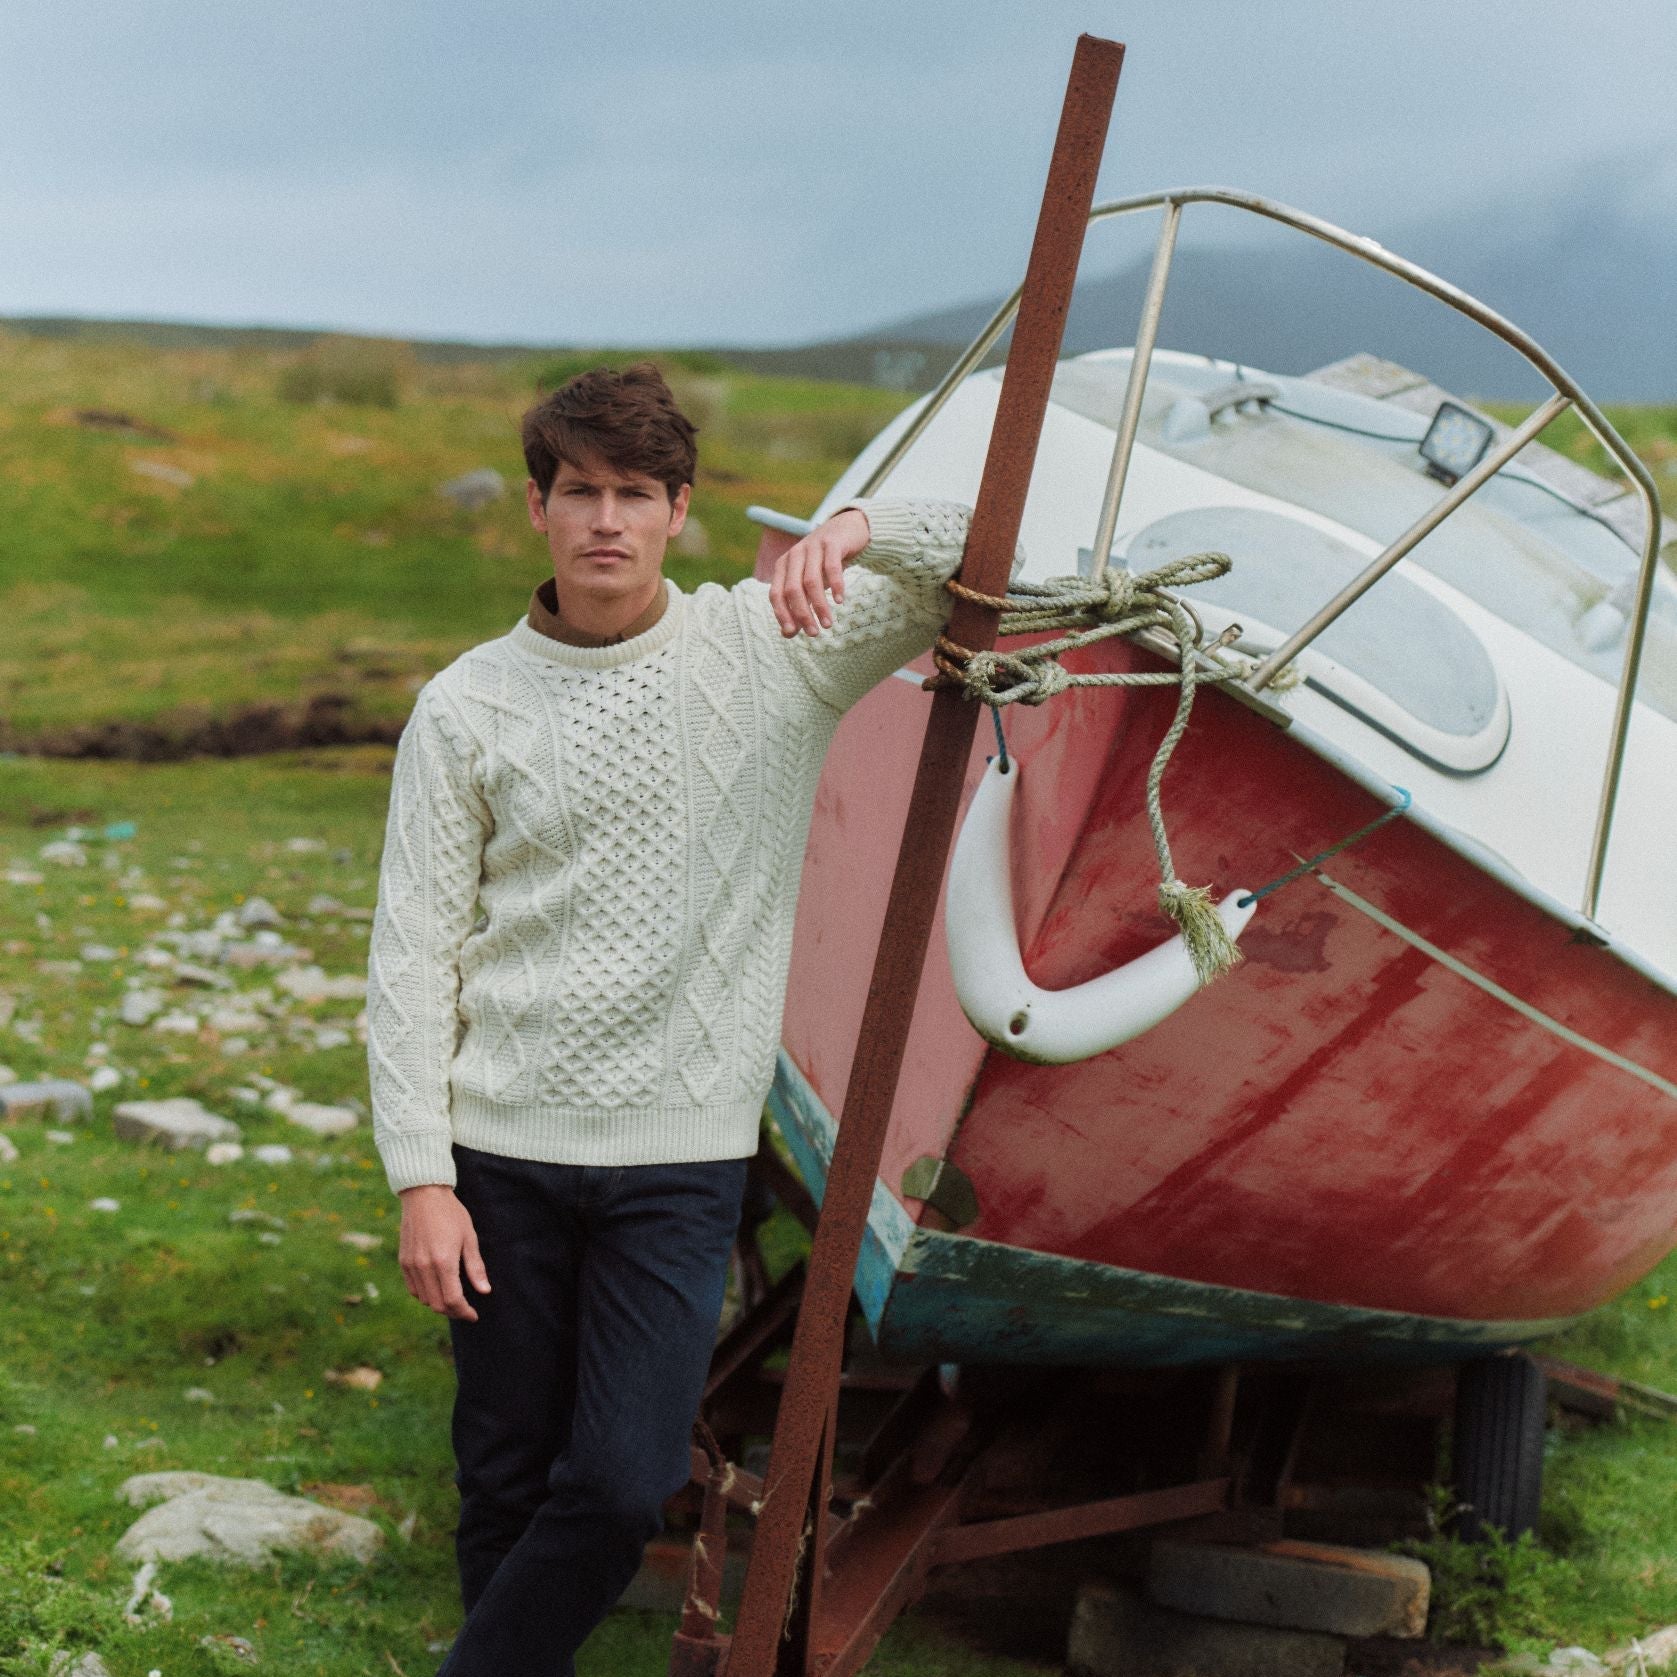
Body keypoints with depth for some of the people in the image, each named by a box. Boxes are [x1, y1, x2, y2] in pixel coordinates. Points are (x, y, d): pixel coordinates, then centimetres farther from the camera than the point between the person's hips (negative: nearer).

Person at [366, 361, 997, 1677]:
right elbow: (414, 953, 1)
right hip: (505, 1149, 1)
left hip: (683, 1153, 0)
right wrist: (421, 1176, -5)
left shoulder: (774, 647, 0)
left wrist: (860, 528, -23)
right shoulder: (467, 706, 1)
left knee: (627, 1480, -7)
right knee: (508, 1473, 9)